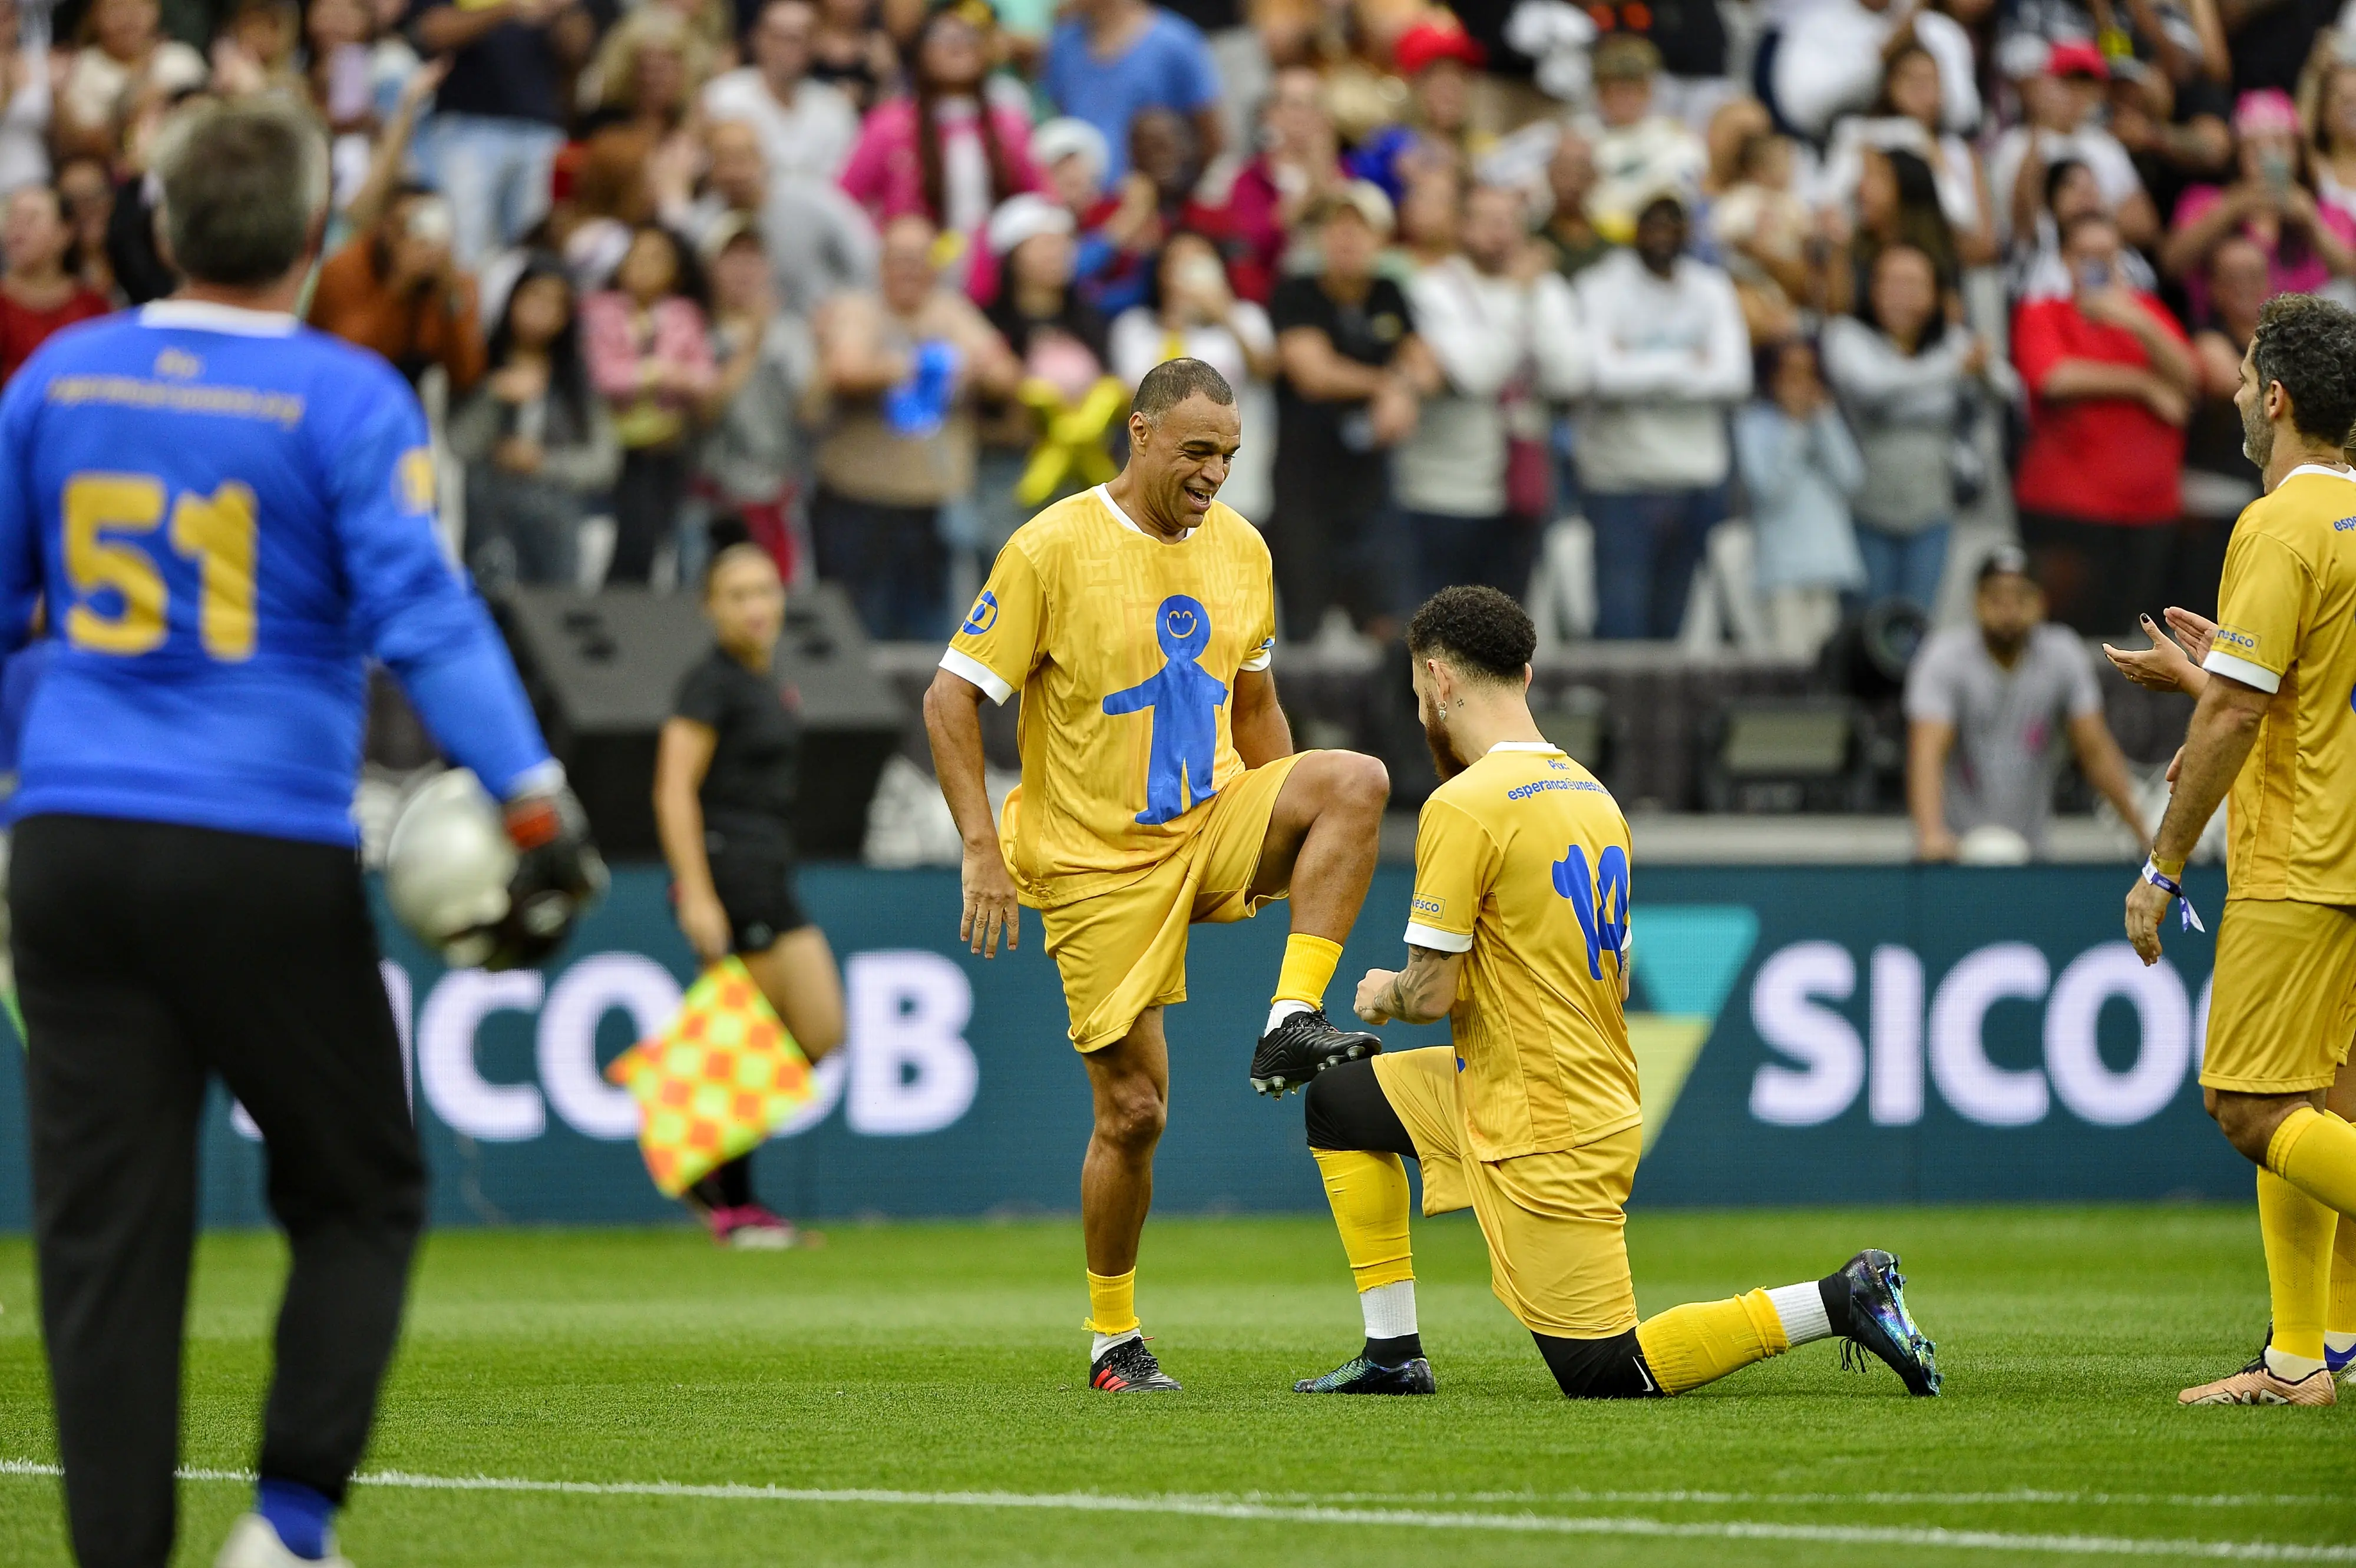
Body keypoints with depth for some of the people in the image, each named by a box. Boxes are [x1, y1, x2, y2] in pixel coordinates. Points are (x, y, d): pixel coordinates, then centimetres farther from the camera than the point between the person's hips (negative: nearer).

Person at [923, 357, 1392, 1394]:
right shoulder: (1054, 549, -11)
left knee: (1356, 780, -25)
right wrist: (981, 852, -17)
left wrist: (1286, 841, 16)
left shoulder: (1240, 550, 5)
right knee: (1133, 1110, -4)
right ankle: (1113, 1342, 14)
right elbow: (950, 702, -10)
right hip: (1096, 862, -4)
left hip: (1215, 825, 4)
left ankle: (1291, 1027, -24)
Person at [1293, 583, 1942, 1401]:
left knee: (1603, 1372, -3)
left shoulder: (1463, 807, -17)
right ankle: (1393, 1354, 19)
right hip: (1604, 1100, 9)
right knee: (1340, 1102, 20)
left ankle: (1838, 1302, -10)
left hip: (1546, 1135, -9)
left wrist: (1388, 994, 6)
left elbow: (1434, 992, -18)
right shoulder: (1593, 796, 10)